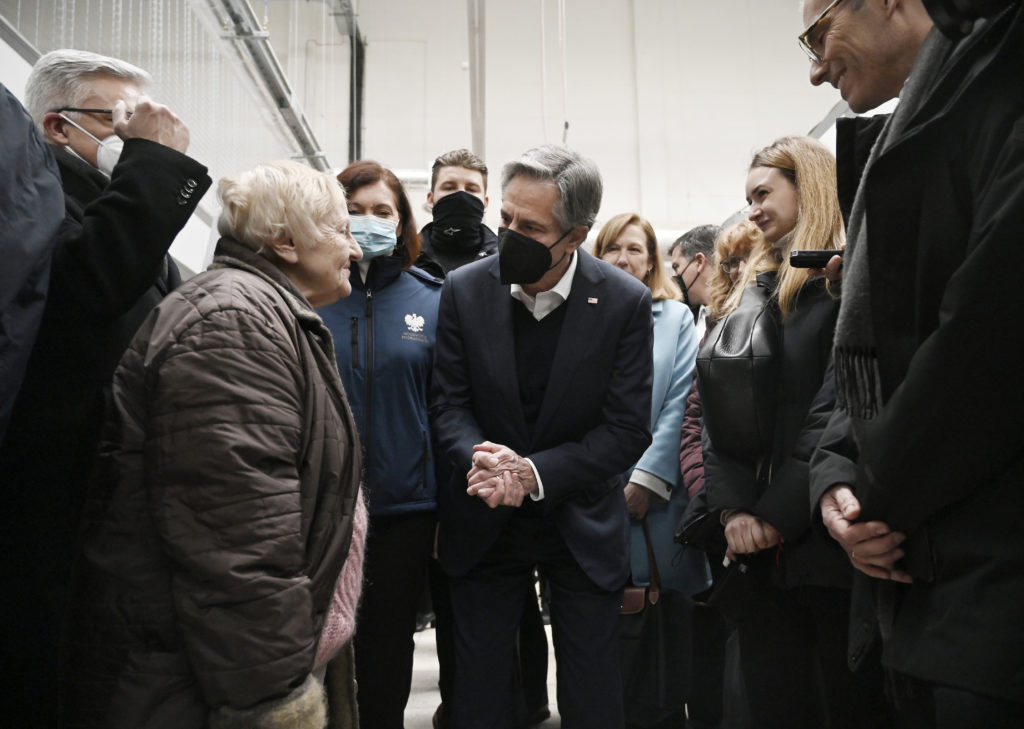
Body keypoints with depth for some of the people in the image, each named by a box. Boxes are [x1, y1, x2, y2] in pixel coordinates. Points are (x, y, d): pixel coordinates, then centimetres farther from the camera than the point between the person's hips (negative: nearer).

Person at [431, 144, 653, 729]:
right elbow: (450, 402, -3)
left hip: (582, 522, -1)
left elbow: (629, 428, -12)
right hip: (485, 522, 2)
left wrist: (536, 473, -24)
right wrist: (481, 461, -25)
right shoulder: (465, 290, -8)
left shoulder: (626, 302, -13)